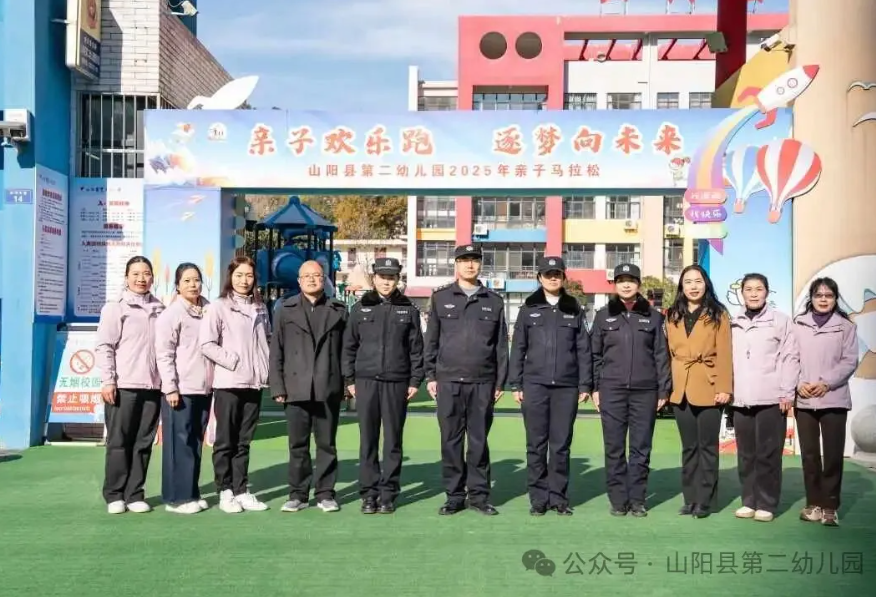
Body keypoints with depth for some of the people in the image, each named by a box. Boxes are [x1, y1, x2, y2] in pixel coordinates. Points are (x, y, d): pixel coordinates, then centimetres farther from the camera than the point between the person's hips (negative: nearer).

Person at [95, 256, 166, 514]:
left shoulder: (160, 310, 12)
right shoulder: (115, 308, 2)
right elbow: (104, 347, -3)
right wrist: (107, 380, -10)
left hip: (153, 386, 3)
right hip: (123, 386, -3)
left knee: (143, 442, 5)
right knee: (119, 442, 2)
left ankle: (134, 494, 13)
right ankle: (114, 495, 12)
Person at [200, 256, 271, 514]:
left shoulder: (260, 308, 13)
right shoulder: (219, 307, -3)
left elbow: (267, 340, 18)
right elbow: (207, 343, -9)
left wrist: (266, 366, 4)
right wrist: (232, 361, -13)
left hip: (254, 383, 5)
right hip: (228, 384, -4)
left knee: (243, 441, 11)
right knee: (225, 441, 4)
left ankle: (241, 491, 17)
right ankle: (225, 492, 11)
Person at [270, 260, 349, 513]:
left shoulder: (338, 310, 8)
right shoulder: (286, 310, 8)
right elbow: (276, 351, 5)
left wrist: (348, 383, -1)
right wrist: (277, 386, -2)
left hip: (328, 389, 0)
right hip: (296, 389, 0)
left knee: (327, 444, 6)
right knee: (298, 444, 6)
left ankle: (325, 493, 15)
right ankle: (298, 494, 15)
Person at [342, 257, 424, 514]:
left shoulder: (408, 310, 6)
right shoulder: (360, 308, 7)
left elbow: (416, 348, 6)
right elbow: (349, 346, 9)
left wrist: (415, 381, 0)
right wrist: (349, 379, 4)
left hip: (397, 383, 0)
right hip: (366, 381, 1)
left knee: (393, 440, 4)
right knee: (368, 440, 3)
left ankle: (388, 493, 11)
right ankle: (369, 493, 10)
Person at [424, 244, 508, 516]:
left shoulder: (494, 301, 9)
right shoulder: (441, 297, 7)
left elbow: (501, 345, 10)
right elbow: (431, 340, 8)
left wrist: (500, 382, 5)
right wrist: (430, 376, 3)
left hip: (483, 382, 0)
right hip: (448, 381, 0)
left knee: (479, 440, 5)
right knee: (451, 440, 3)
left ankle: (479, 494, 15)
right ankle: (454, 495, 12)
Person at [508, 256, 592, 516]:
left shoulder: (574, 309, 10)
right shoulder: (529, 309, 8)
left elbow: (584, 350, 8)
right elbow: (518, 348, 7)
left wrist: (585, 385, 2)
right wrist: (515, 384, 1)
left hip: (566, 387, 0)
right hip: (534, 385, 0)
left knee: (561, 445, 3)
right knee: (536, 445, 3)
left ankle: (559, 497, 12)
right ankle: (538, 498, 10)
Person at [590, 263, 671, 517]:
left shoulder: (653, 316, 6)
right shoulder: (603, 315, 8)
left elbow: (661, 356, 5)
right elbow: (595, 354, 8)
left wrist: (663, 390, 0)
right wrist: (595, 387, 2)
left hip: (645, 391, 0)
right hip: (611, 390, 0)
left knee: (641, 448, 4)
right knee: (614, 449, 3)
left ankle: (637, 500, 13)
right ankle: (618, 501, 11)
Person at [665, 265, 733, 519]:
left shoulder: (718, 314, 0)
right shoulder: (673, 316, 12)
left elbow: (724, 354, -5)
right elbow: (671, 352, 11)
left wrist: (724, 388, -12)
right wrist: (669, 386, 5)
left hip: (708, 389, -4)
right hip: (681, 390, 4)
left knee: (707, 446, 1)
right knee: (688, 447, 9)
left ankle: (704, 501, 6)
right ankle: (690, 499, 15)